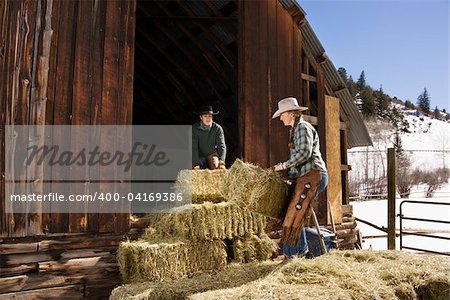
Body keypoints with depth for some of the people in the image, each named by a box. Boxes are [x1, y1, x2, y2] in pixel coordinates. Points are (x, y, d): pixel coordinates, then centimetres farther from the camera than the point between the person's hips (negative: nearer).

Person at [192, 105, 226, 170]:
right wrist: (196, 164, -29)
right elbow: (194, 147, -18)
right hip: (199, 155, -1)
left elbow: (222, 146, -17)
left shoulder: (217, 128, -12)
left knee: (217, 167, -24)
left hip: (212, 154, 1)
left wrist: (222, 162, -33)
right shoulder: (195, 128, -15)